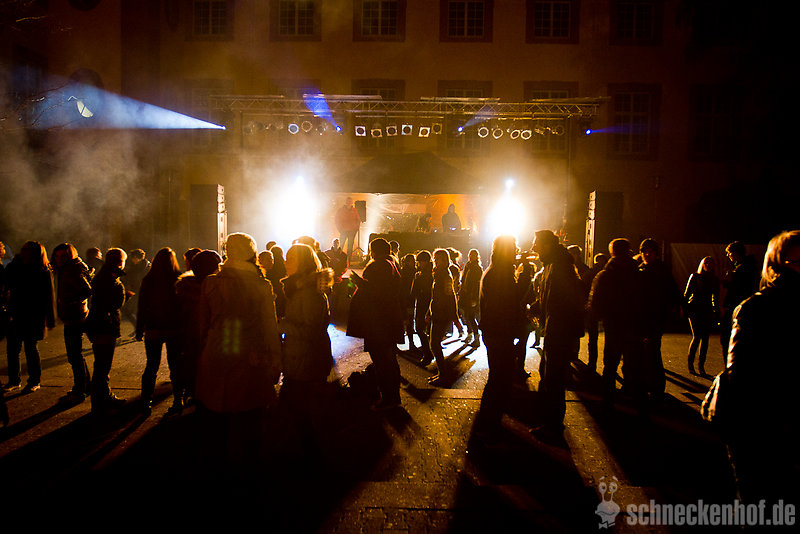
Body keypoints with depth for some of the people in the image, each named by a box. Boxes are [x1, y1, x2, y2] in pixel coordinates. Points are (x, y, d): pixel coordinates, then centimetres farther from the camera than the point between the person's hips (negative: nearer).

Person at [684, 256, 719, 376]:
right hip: (694, 309, -3)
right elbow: (687, 294, 3)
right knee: (697, 337, -11)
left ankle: (701, 365, 9)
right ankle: (690, 363, 3)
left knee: (705, 338, 1)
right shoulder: (694, 277, 1)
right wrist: (684, 308, -4)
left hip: (707, 311, 4)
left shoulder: (715, 280, 11)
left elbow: (715, 298, 16)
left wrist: (716, 312, 9)